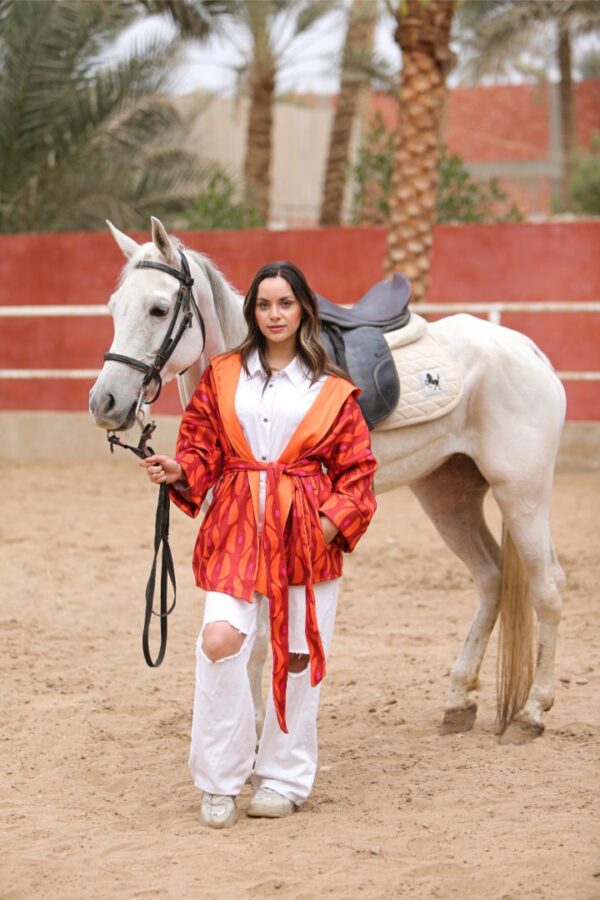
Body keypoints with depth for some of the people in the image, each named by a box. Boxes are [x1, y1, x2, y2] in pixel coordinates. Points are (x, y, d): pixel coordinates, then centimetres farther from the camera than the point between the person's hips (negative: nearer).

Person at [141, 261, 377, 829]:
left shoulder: (331, 390, 7)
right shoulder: (221, 377, 11)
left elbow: (357, 470, 6)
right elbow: (202, 451, 10)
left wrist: (334, 521, -8)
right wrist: (178, 473, -11)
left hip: (305, 532, 0)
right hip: (235, 527, 0)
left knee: (296, 654, 4)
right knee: (220, 639, -17)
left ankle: (284, 778, 21)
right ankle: (219, 782, -3)